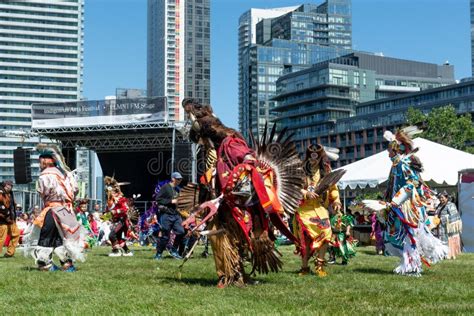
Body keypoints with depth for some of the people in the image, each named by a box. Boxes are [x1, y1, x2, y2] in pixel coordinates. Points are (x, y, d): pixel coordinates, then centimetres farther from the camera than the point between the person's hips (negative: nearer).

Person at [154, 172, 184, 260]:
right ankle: (158, 254, 11)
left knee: (180, 232, -4)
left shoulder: (177, 189, 17)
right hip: (166, 215, -7)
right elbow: (158, 199, -14)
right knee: (165, 236, -3)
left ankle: (174, 251, 13)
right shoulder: (165, 187, -6)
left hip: (176, 214, 7)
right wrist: (171, 201, -16)